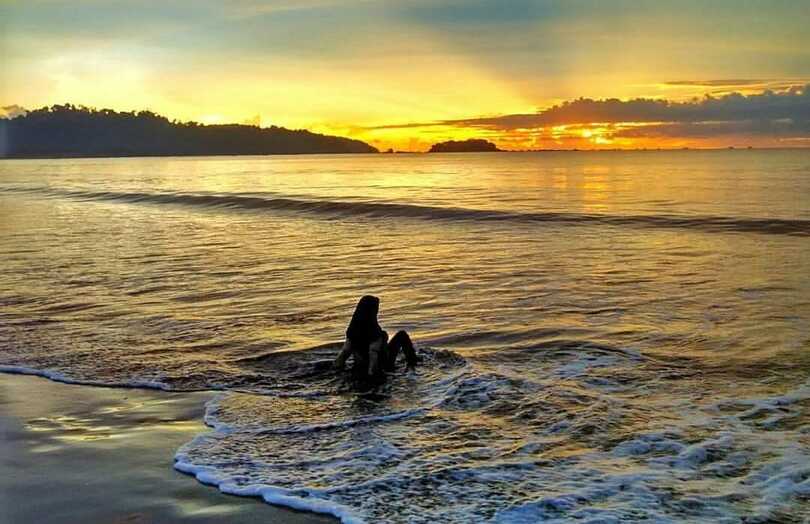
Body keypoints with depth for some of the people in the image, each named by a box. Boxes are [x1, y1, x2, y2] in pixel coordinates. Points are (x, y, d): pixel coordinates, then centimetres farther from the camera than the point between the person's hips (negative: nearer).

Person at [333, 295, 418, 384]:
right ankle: (411, 363, 29)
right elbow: (374, 354, -32)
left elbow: (346, 349, -9)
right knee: (402, 335, 15)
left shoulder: (352, 329, -13)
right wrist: (372, 373, -26)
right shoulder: (375, 330, -30)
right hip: (385, 365, -5)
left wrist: (338, 364, 2)